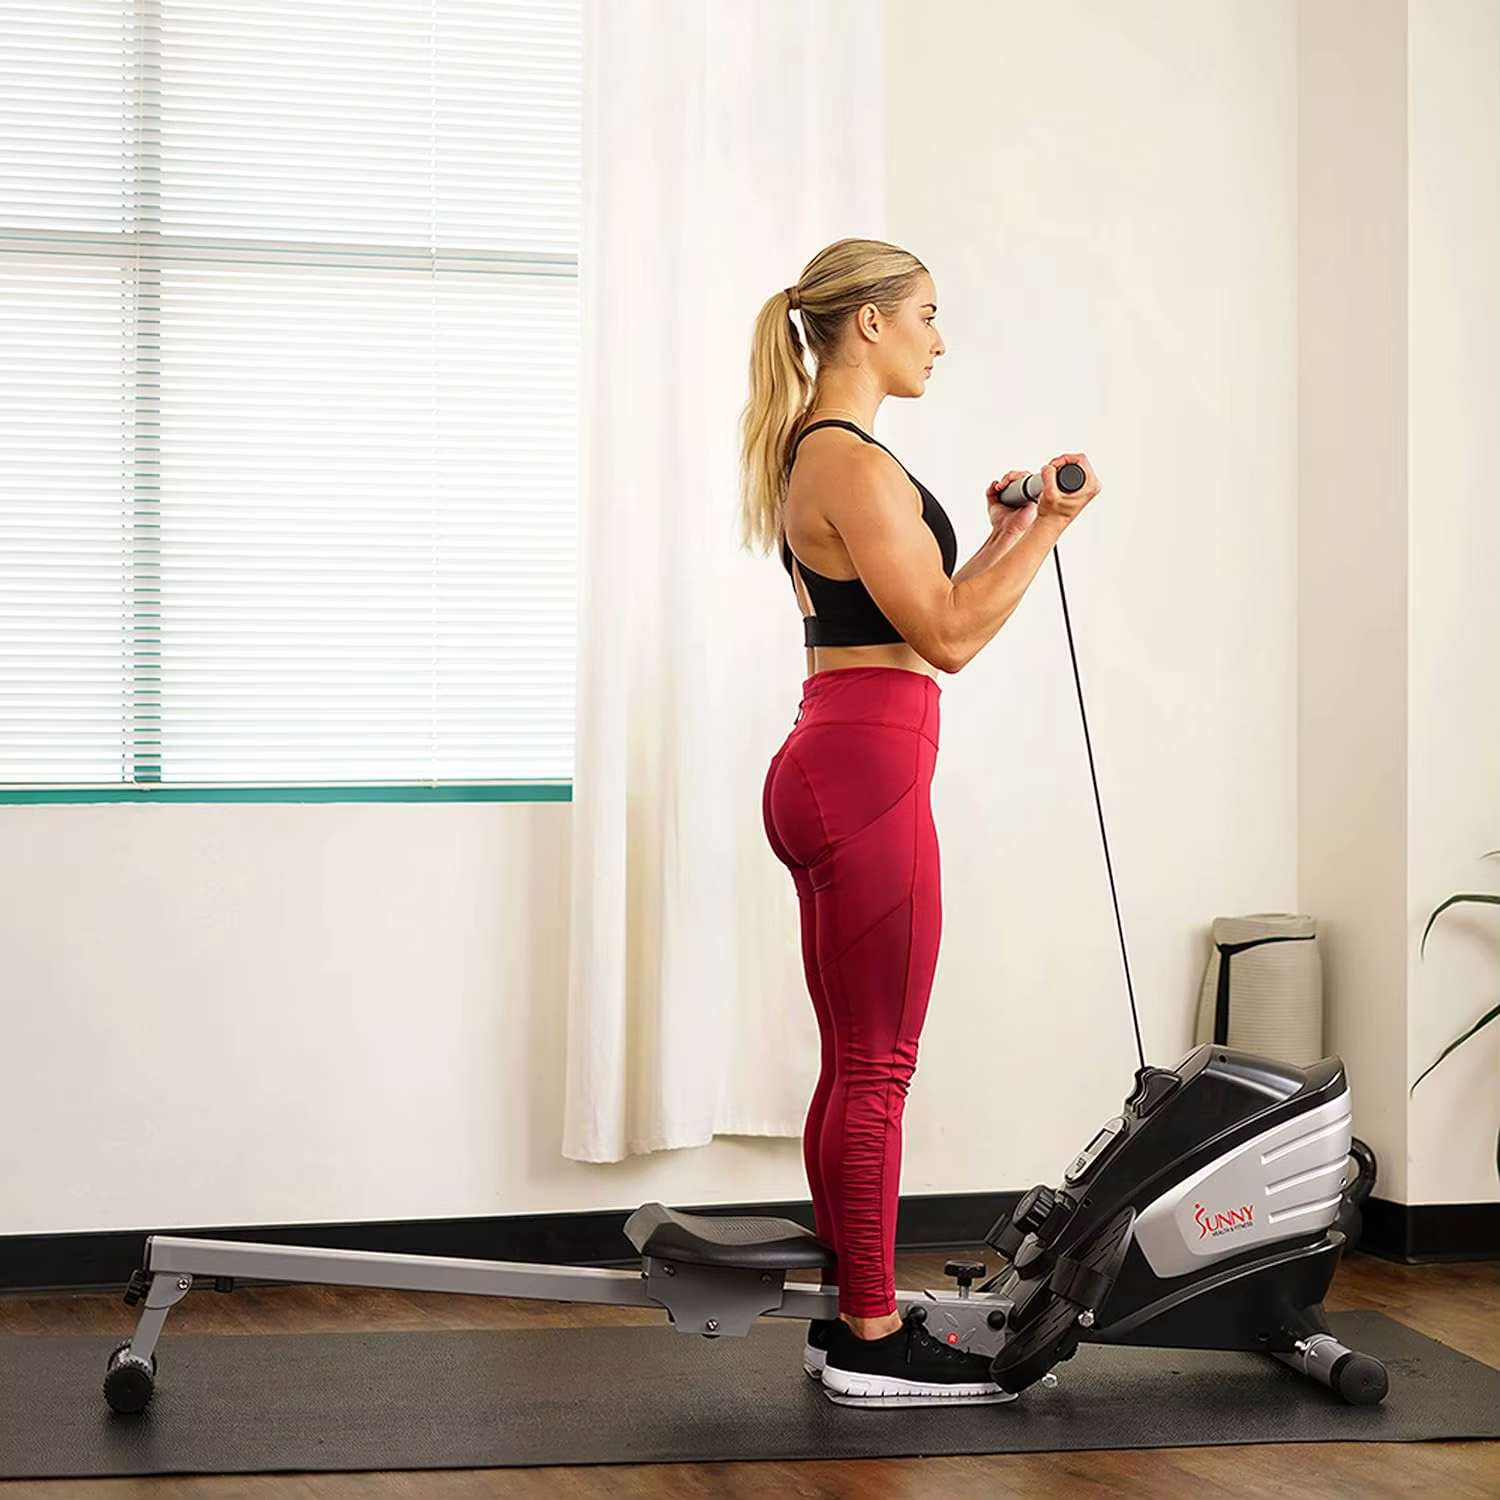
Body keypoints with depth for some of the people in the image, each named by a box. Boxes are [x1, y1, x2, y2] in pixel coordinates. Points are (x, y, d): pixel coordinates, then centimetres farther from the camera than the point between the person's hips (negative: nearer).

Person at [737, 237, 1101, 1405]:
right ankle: (872, 1343, 4)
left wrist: (1000, 537, 19)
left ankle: (853, 1315, 21)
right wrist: (1048, 527, -11)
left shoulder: (819, 451, 18)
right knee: (877, 1072, -3)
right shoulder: (852, 460, -13)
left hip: (833, 771, 10)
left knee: (856, 1069, 14)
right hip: (865, 774, -10)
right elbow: (947, 639, -16)